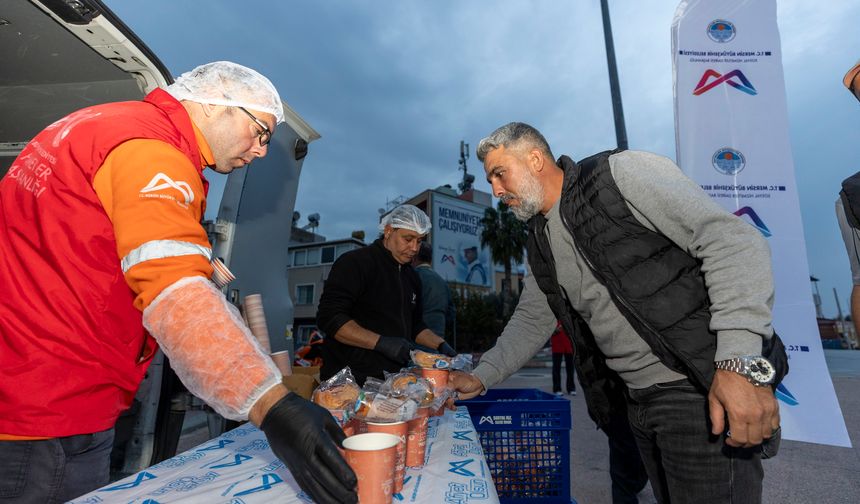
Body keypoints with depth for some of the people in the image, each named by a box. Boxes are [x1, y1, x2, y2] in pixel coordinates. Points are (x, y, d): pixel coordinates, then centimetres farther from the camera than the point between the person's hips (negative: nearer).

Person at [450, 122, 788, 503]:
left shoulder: (621, 173, -11)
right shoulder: (540, 243, 10)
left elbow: (731, 240, -18)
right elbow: (531, 320, 14)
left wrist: (741, 363, -27)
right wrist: (481, 377, 5)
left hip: (704, 390, -6)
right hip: (635, 400, 7)